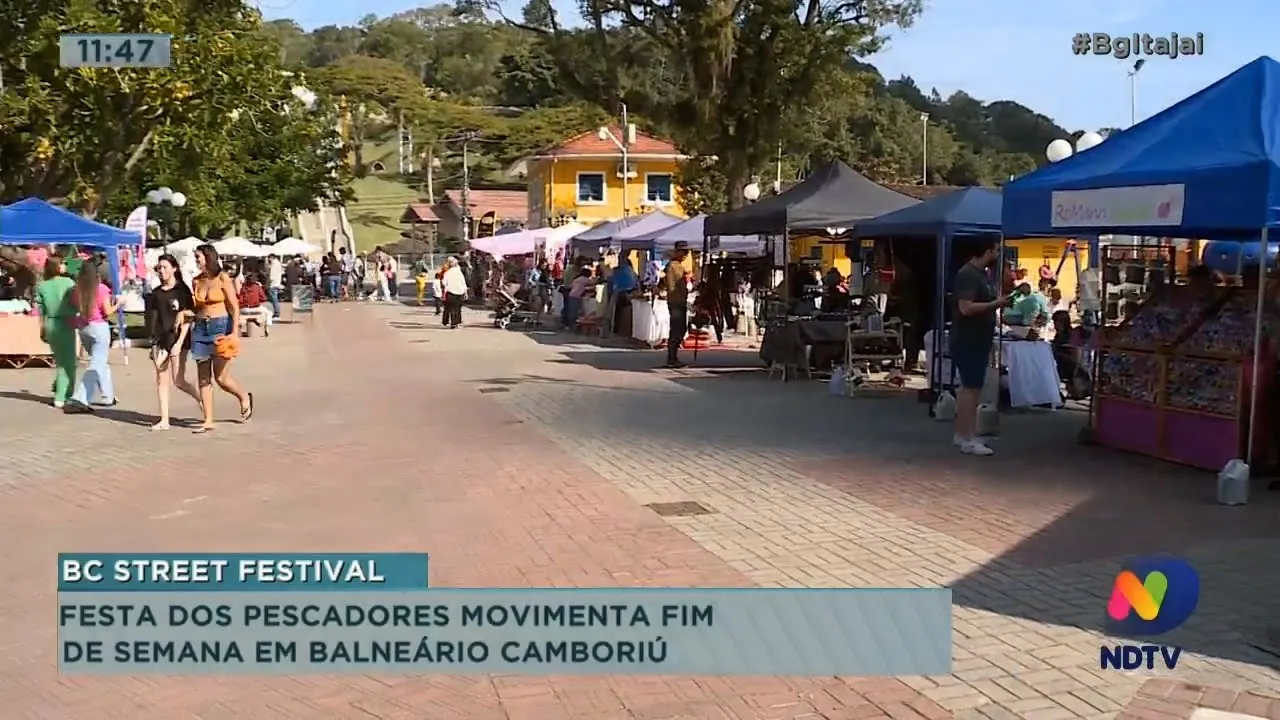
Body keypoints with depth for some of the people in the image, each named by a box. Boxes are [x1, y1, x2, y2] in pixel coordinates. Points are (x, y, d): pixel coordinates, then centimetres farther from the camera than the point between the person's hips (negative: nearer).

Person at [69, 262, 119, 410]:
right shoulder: (101, 289, -10)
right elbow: (107, 312, -9)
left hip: (83, 328, 6)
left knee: (101, 362, 20)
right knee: (97, 365, -4)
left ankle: (108, 396, 27)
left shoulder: (76, 290, 1)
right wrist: (117, 304, 9)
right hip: (99, 327, -6)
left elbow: (76, 308, 4)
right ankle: (81, 397, -17)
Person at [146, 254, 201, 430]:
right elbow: (153, 318, 16)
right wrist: (153, 340, 10)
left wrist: (179, 343, -15)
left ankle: (202, 400, 19)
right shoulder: (156, 292, 11)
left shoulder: (182, 290, -4)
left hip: (177, 339, -5)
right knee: (161, 379, 2)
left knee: (178, 381, -6)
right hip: (160, 340, 5)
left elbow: (188, 318, -8)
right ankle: (164, 420, 5)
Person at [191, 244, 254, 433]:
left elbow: (235, 307, -7)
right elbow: (196, 307, 17)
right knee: (203, 378, 3)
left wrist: (234, 332, -13)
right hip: (201, 328, 5)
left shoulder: (222, 279, -6)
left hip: (221, 327, -5)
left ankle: (245, 397, 25)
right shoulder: (196, 281, 8)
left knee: (221, 378, -4)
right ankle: (208, 421, 8)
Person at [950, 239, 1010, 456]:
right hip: (968, 342, -10)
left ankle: (962, 434, 21)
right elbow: (966, 308, -27)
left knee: (969, 387, 14)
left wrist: (998, 300, 7)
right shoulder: (967, 274, -18)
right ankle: (968, 439, -6)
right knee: (971, 388, -9)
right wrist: (996, 303, -20)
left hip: (977, 341, 10)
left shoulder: (981, 273, 13)